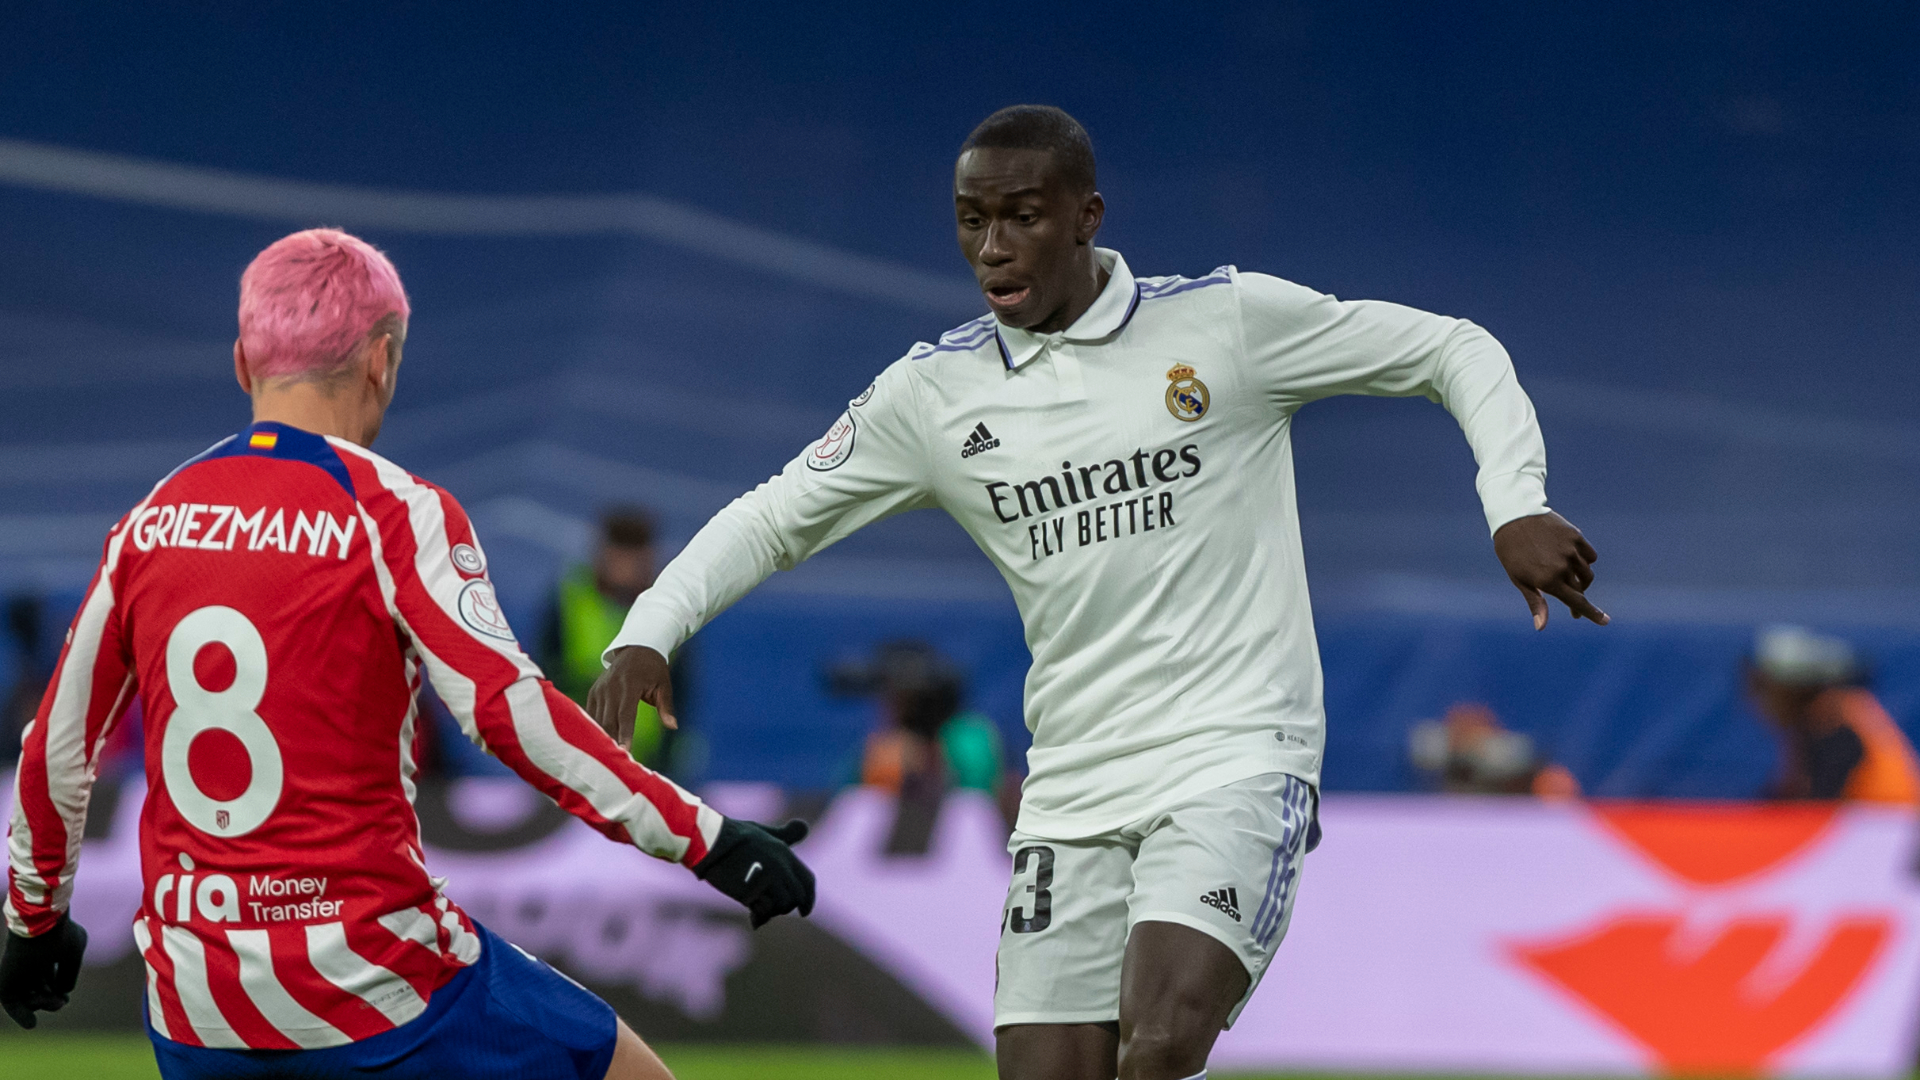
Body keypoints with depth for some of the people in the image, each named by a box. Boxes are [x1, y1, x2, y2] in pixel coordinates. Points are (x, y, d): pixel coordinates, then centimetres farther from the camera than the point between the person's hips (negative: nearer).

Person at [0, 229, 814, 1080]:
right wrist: (706, 842, -18)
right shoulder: (393, 512, -7)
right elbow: (507, 709, -19)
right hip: (371, 985, -6)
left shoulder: (150, 523, 8)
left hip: (191, 1006, 6)